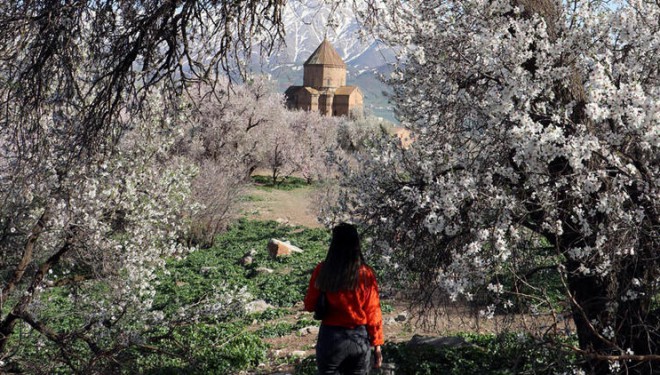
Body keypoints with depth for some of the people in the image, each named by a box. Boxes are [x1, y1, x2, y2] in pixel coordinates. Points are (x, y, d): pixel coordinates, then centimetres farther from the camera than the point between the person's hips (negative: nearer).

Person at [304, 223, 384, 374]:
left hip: (331, 338, -1)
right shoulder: (366, 274, -9)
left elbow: (309, 305, -1)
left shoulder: (322, 270, -10)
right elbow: (373, 312, -5)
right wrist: (377, 345, 4)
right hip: (360, 339, 1)